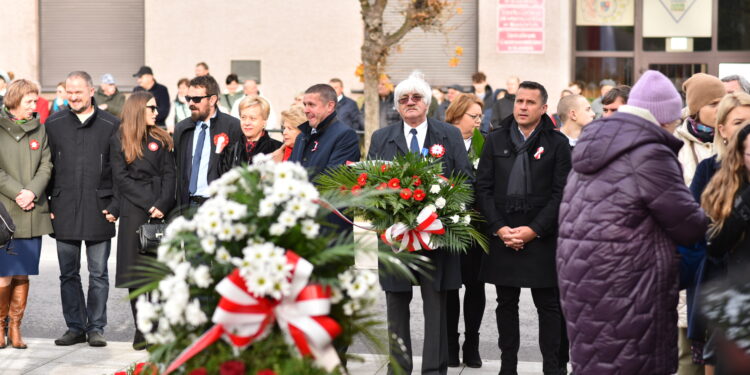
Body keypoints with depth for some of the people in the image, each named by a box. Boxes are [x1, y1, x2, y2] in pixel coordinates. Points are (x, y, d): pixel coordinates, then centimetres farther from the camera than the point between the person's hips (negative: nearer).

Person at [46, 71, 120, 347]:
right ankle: (75, 327, 15)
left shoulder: (111, 125, 2)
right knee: (69, 273, 6)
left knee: (98, 274, 3)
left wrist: (115, 205, -4)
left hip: (98, 210, -2)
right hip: (64, 210, 2)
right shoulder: (54, 124, 7)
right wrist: (47, 204, 3)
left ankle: (96, 327, 12)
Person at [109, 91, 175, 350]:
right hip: (133, 212, -2)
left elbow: (169, 174, 6)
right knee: (136, 270, -2)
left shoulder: (161, 139, 14)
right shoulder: (118, 141, 5)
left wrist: (162, 204, -10)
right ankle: (142, 331, 2)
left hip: (161, 211, 2)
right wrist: (149, 204, -9)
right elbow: (122, 178, -2)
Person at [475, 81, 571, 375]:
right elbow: (484, 188, 5)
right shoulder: (495, 140, 8)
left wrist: (534, 229, -12)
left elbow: (561, 193, -4)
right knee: (506, 303, 9)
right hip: (502, 235, 3)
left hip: (541, 237, -3)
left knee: (548, 304, 2)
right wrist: (499, 228, -7)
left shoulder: (557, 143, 0)